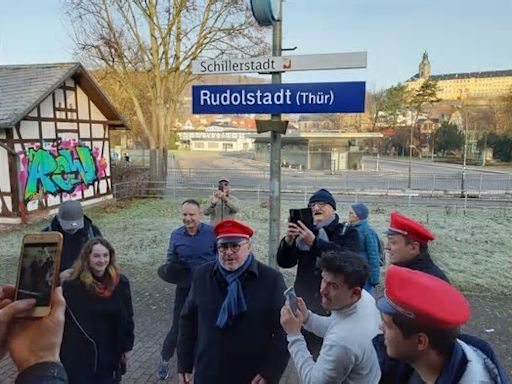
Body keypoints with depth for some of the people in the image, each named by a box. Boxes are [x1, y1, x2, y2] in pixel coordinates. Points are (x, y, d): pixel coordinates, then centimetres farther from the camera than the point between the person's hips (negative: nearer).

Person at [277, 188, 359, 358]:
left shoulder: (347, 232, -1)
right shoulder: (304, 232, 6)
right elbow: (284, 262, -2)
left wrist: (314, 242, -29)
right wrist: (288, 240, -21)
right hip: (306, 307, 3)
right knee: (308, 352, 14)